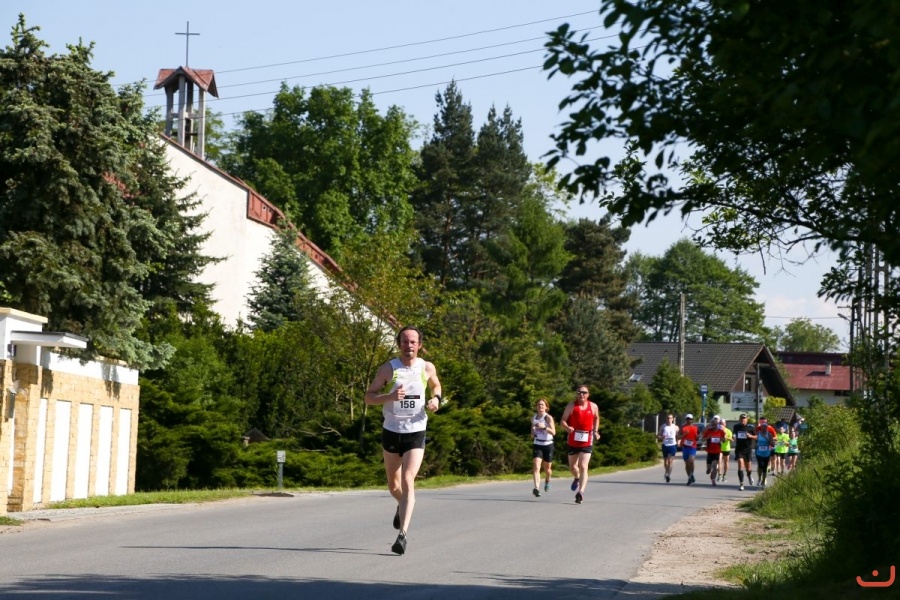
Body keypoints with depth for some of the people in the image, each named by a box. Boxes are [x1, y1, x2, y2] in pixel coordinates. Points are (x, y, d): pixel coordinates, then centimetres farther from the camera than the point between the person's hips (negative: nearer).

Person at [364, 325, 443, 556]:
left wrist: (436, 399, -1)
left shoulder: (427, 368, -1)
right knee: (393, 484, 16)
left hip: (416, 433, -1)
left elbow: (436, 385, 21)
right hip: (391, 431, 1)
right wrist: (390, 396, -23)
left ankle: (402, 534, -20)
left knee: (408, 481, -16)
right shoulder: (388, 369, -6)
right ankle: (403, 506, 50)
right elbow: (369, 397, -5)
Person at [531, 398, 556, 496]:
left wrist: (544, 427, -36)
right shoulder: (533, 418, 5)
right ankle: (537, 488, -29)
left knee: (547, 468, 14)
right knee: (536, 467, -17)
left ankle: (547, 481, 46)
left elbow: (553, 432, -20)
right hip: (537, 445, 2)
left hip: (548, 445, -2)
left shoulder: (548, 417, -10)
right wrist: (533, 434, -1)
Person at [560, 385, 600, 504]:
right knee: (572, 466, 16)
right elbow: (563, 420, -5)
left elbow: (596, 418, 22)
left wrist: (595, 431, 8)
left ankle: (580, 492, -19)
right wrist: (567, 427, -27)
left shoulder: (593, 407, 2)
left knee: (583, 467, -14)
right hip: (572, 441, 1)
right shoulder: (571, 406, -3)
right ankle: (577, 478, 50)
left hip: (587, 442, -1)